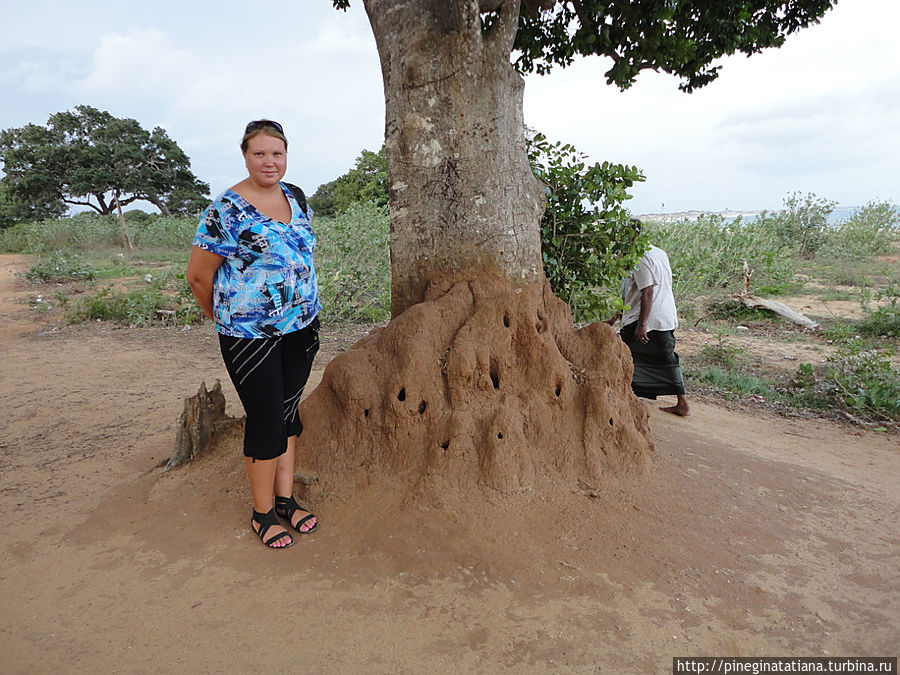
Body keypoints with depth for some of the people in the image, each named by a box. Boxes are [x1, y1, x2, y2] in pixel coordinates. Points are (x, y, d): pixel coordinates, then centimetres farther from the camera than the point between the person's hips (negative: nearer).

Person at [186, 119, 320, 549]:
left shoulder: (296, 197, 7)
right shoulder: (227, 210, -14)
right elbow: (198, 275, -8)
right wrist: (225, 317, 6)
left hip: (300, 327, 6)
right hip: (250, 335, -6)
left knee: (288, 412, 14)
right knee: (266, 420, 1)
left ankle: (285, 499, 29)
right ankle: (263, 514, 20)